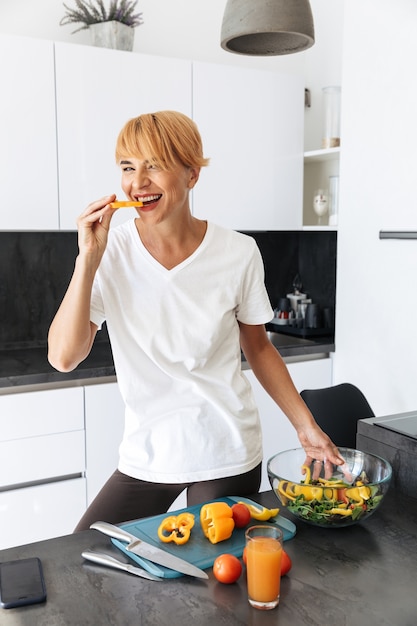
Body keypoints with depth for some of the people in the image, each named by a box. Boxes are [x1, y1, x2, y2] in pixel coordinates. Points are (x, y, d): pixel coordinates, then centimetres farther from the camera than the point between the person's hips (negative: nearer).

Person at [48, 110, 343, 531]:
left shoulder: (238, 254, -8)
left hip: (228, 458, 0)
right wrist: (89, 259, -21)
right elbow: (63, 357, -15)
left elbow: (258, 348, 6)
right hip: (146, 457, 1)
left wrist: (306, 426, 2)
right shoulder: (112, 252, -8)